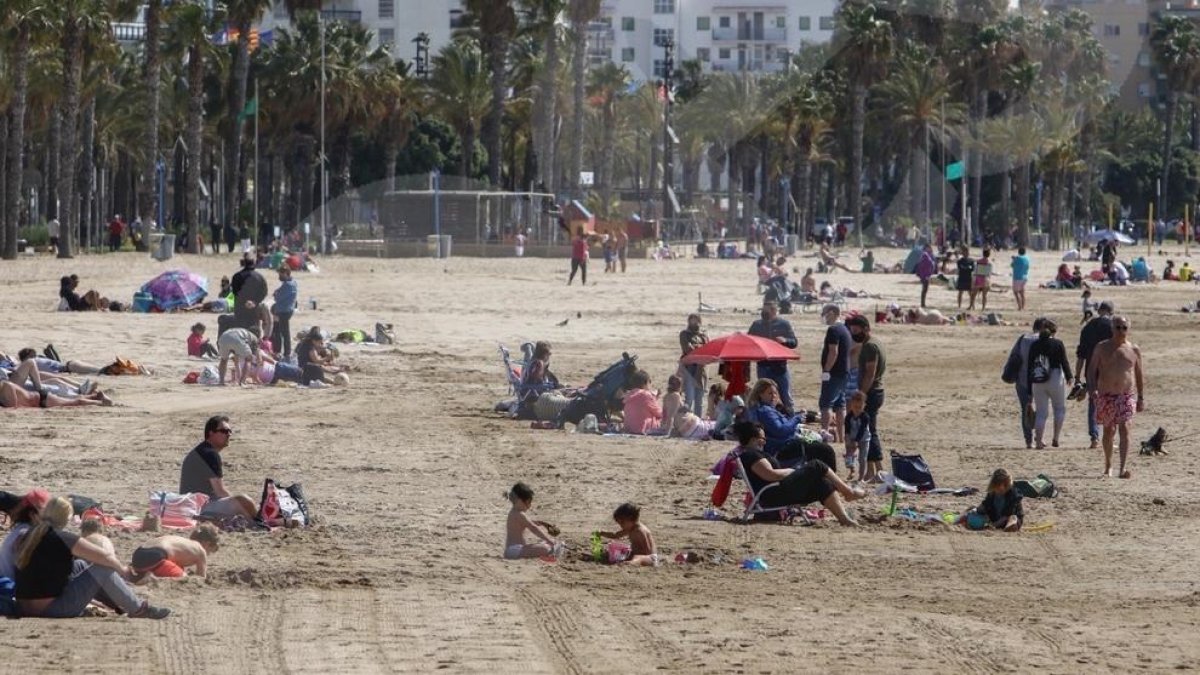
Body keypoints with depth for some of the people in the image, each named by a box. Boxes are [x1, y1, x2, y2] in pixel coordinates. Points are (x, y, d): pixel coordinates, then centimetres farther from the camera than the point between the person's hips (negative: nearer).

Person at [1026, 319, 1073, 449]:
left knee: (1041, 413, 7)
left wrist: (1029, 390, 11)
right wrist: (1068, 377, 12)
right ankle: (1056, 438, 6)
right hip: (1055, 380, -3)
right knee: (1060, 409, 14)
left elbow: (1029, 366, 6)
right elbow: (1064, 362, -5)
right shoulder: (1057, 344, -6)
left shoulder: (1034, 345, 5)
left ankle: (1039, 442, -2)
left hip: (1037, 383, 3)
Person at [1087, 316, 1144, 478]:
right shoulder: (1102, 348, 3)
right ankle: (1108, 466, 28)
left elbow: (1139, 375, 12)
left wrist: (1141, 398, 11)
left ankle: (1123, 468, -23)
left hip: (1126, 395, -1)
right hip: (1106, 396, 1)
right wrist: (1092, 389, -14)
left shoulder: (1134, 350, 6)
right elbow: (1091, 370, 2)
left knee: (1124, 429, -15)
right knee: (1108, 431, 10)